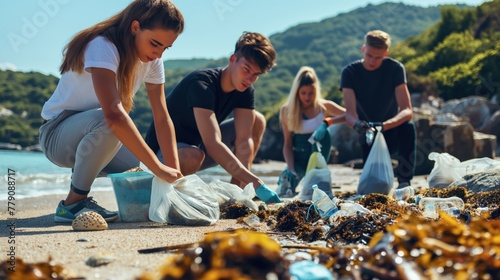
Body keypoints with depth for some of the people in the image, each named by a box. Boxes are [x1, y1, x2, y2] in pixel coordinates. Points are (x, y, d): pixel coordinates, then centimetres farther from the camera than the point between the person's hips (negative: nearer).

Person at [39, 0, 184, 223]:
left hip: (100, 137, 8)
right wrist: (158, 168, -44)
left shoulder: (152, 60, -5)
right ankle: (73, 203, -20)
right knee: (105, 123, -36)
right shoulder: (103, 47, -29)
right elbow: (113, 114, -42)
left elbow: (162, 117, -9)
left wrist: (175, 170, -22)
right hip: (58, 135, -7)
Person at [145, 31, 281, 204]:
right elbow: (213, 144, -39)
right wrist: (255, 183, -43)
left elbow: (243, 141, -15)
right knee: (194, 156, -41)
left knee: (257, 121, -2)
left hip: (198, 145, 7)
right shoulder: (202, 84, -30)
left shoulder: (245, 91, -7)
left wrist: (243, 187, -28)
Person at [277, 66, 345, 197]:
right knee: (283, 192, -23)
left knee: (323, 134, -31)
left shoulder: (323, 106, -9)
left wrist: (327, 122, -34)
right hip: (298, 156, -1)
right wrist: (290, 169, -21)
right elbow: (287, 144, -8)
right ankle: (289, 176, 11)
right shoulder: (286, 110, -8)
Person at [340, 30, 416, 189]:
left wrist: (383, 126, -43)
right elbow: (349, 112, -22)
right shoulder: (350, 72, -11)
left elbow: (407, 111, -24)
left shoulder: (395, 68, -14)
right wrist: (357, 124, -47)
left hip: (393, 131, 0)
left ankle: (404, 182, -23)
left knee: (408, 127, -35)